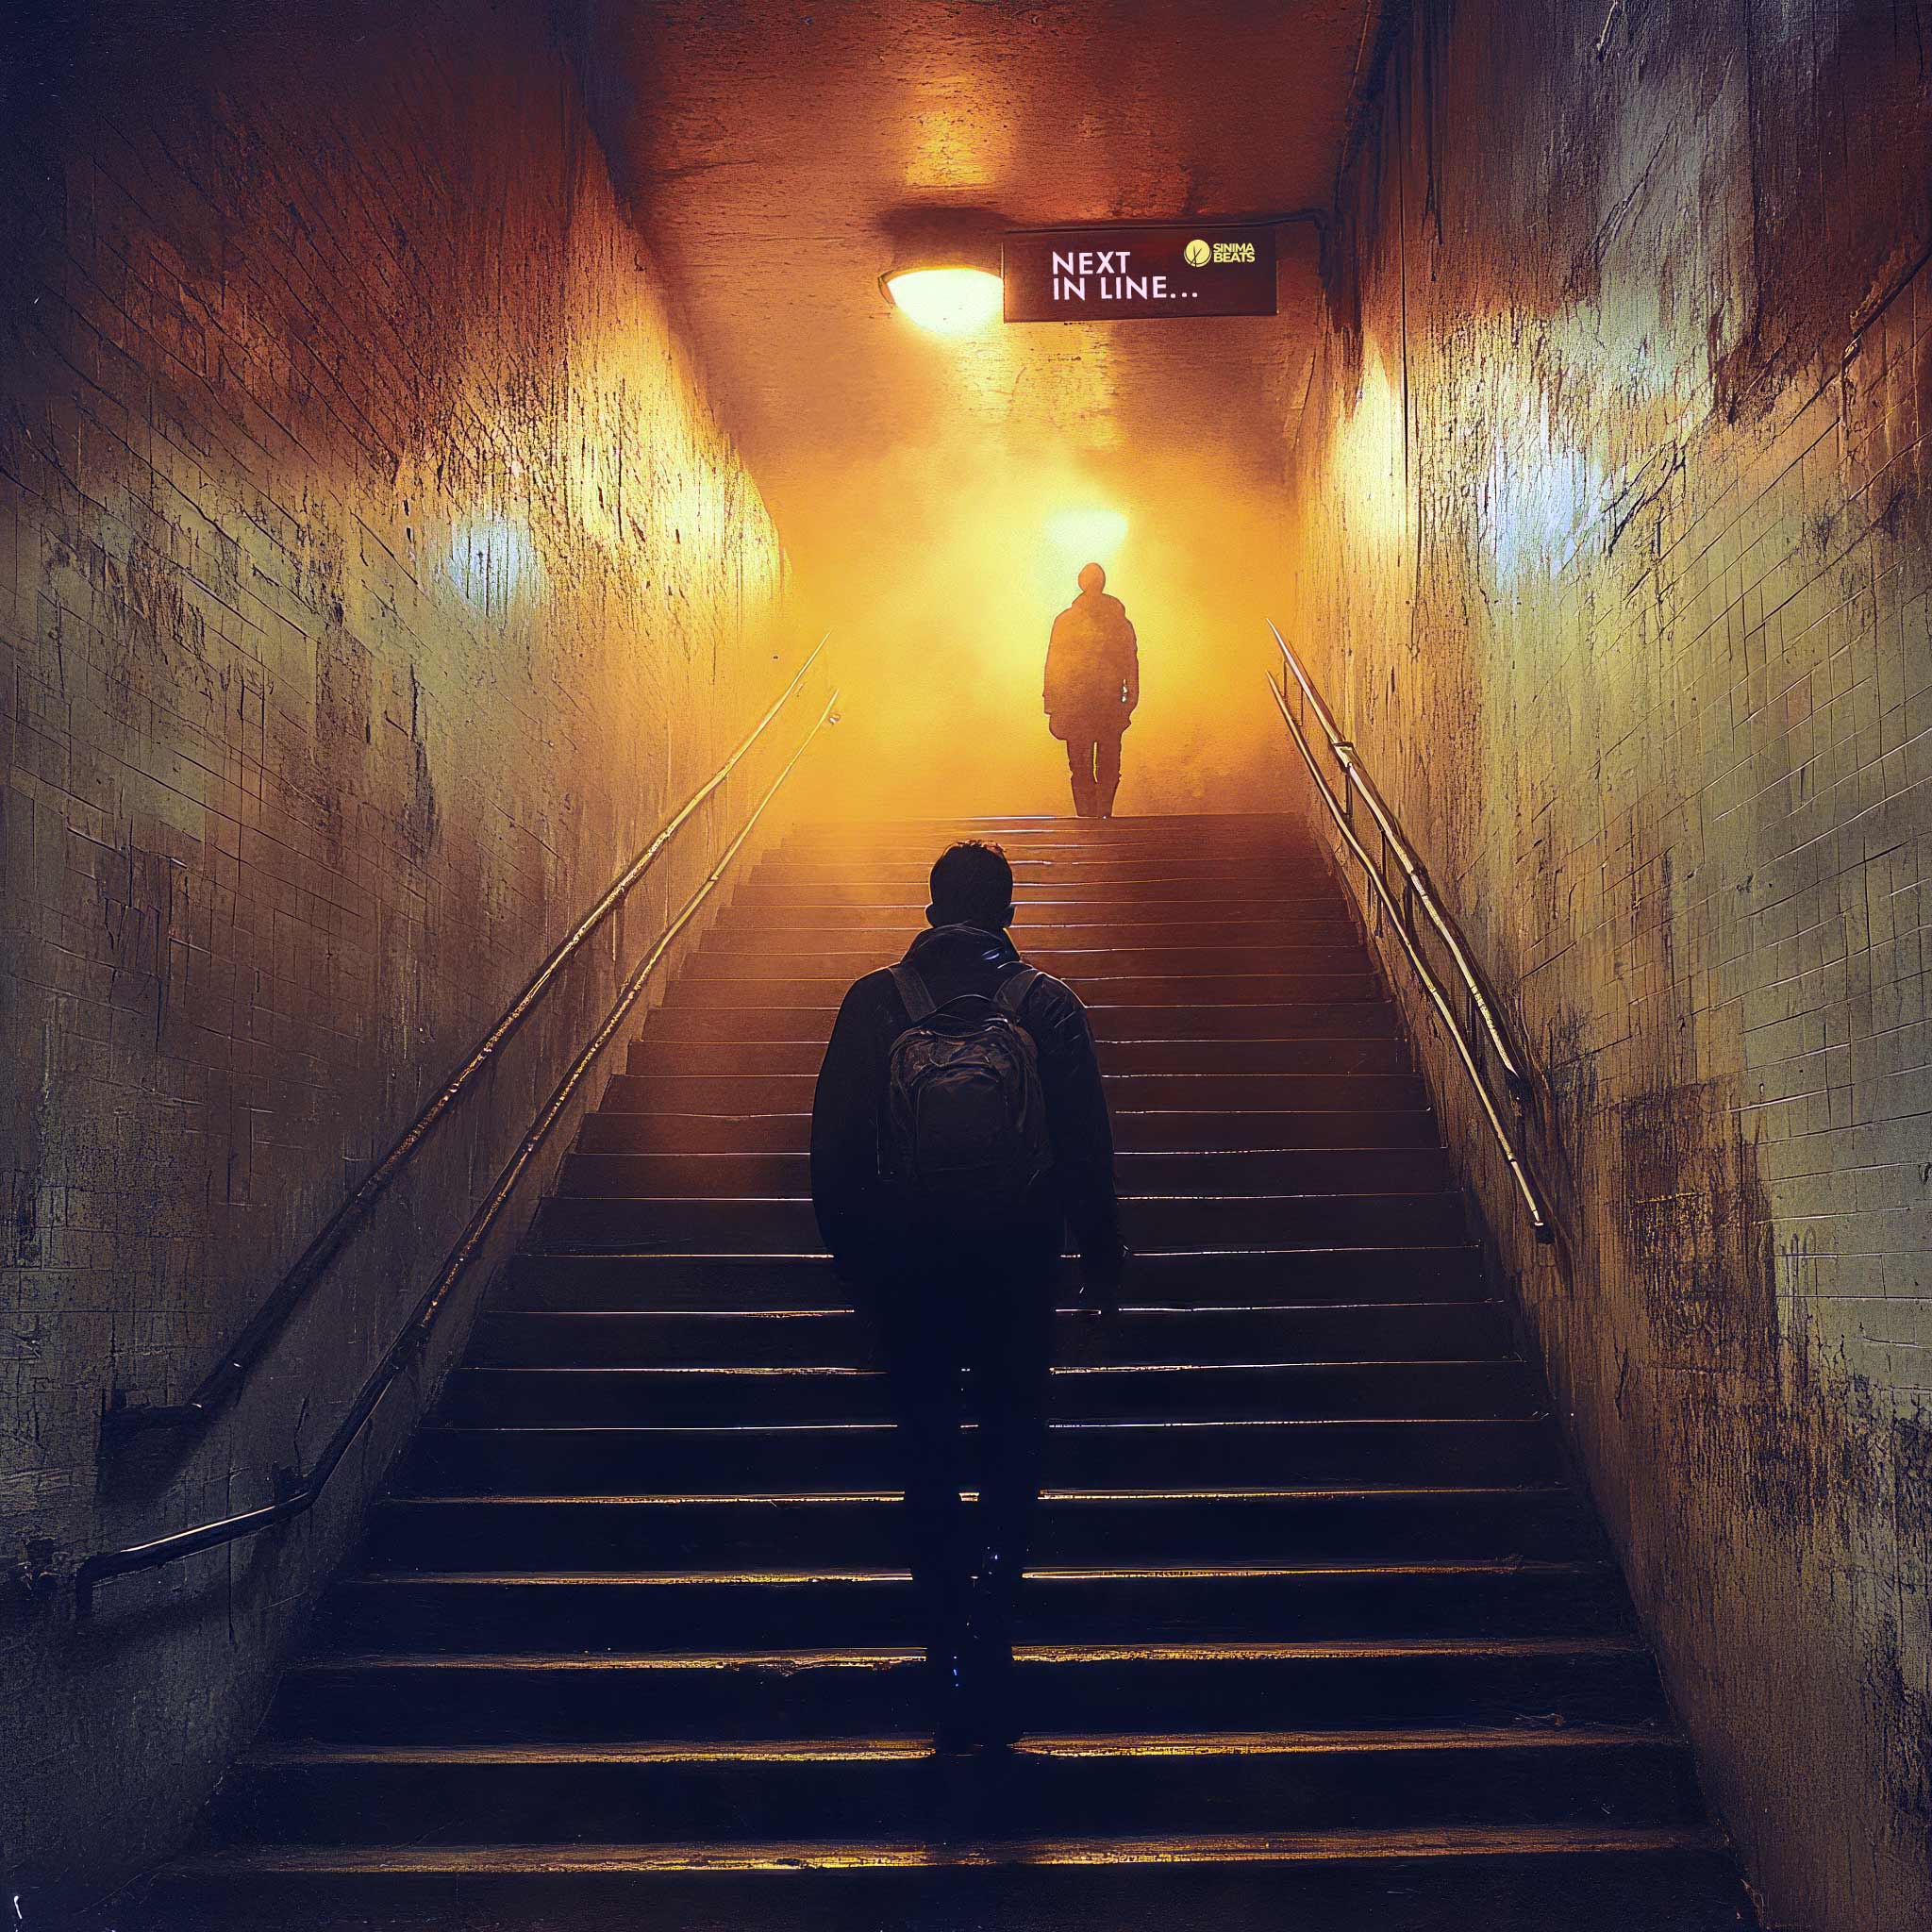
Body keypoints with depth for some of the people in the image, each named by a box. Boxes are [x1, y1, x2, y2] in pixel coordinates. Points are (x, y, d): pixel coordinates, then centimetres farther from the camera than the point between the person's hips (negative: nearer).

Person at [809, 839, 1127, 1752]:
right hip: (1016, 1265, 0)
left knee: (928, 1457, 9)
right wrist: (1102, 1261, 8)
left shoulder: (873, 1003, -2)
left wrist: (852, 1260, 9)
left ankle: (950, 1667, 8)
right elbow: (1087, 1149, -2)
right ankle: (990, 1633, 0)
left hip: (904, 1266, 0)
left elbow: (834, 1147, -1)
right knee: (1013, 1441, 15)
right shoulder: (1048, 1006, -3)